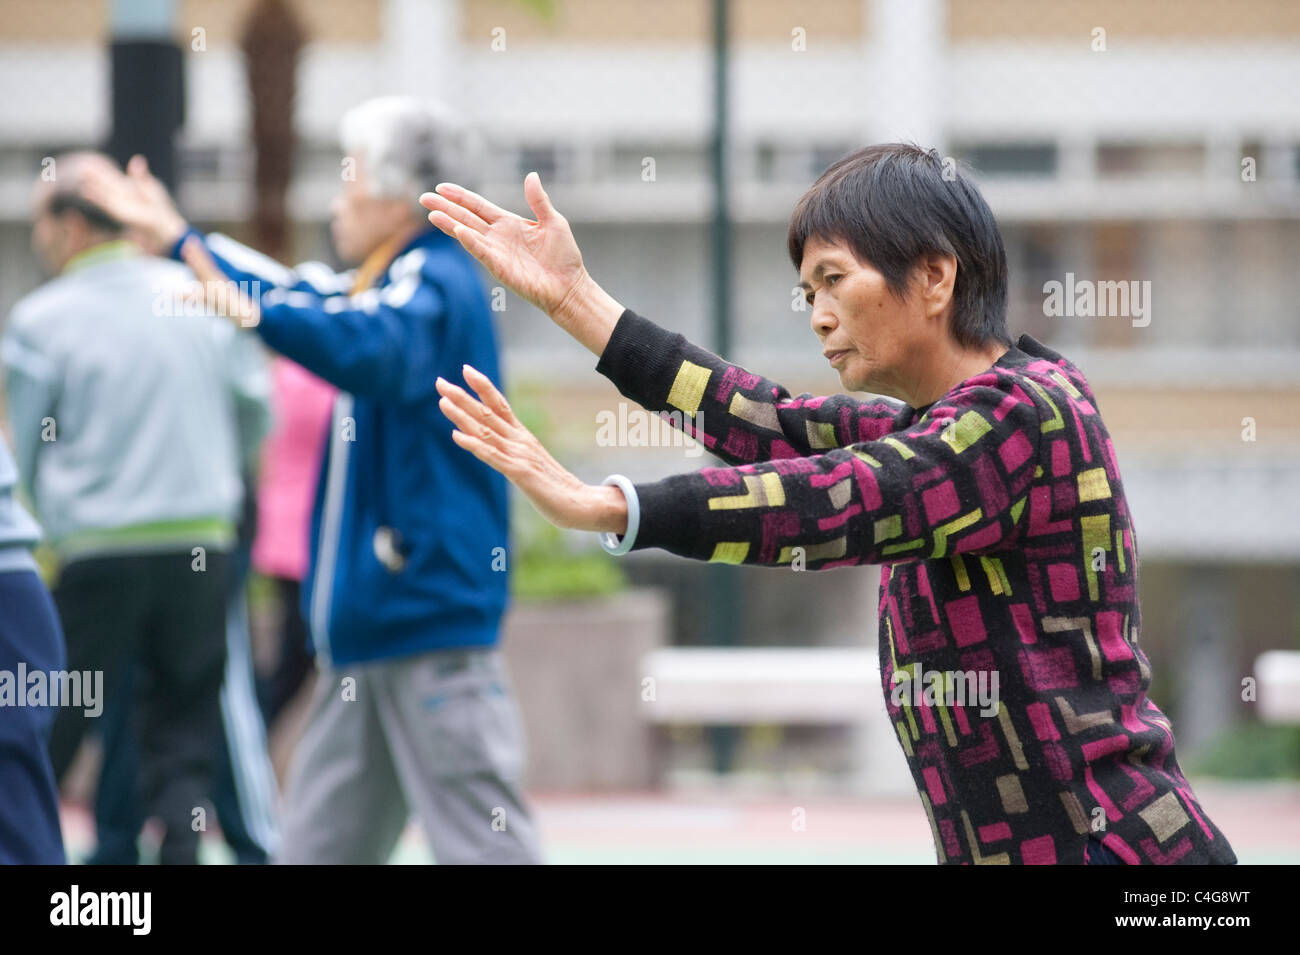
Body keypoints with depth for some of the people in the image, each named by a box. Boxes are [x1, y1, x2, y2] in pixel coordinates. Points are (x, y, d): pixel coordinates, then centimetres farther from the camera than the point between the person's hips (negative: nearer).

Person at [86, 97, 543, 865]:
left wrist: (254, 310, -43)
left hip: (432, 618, -10)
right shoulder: (393, 282, 19)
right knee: (322, 838, 10)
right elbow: (302, 297, 38)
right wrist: (179, 238, 43)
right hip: (370, 629, 10)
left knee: (482, 835, -13)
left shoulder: (437, 285, -13)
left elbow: (370, 349, -35)